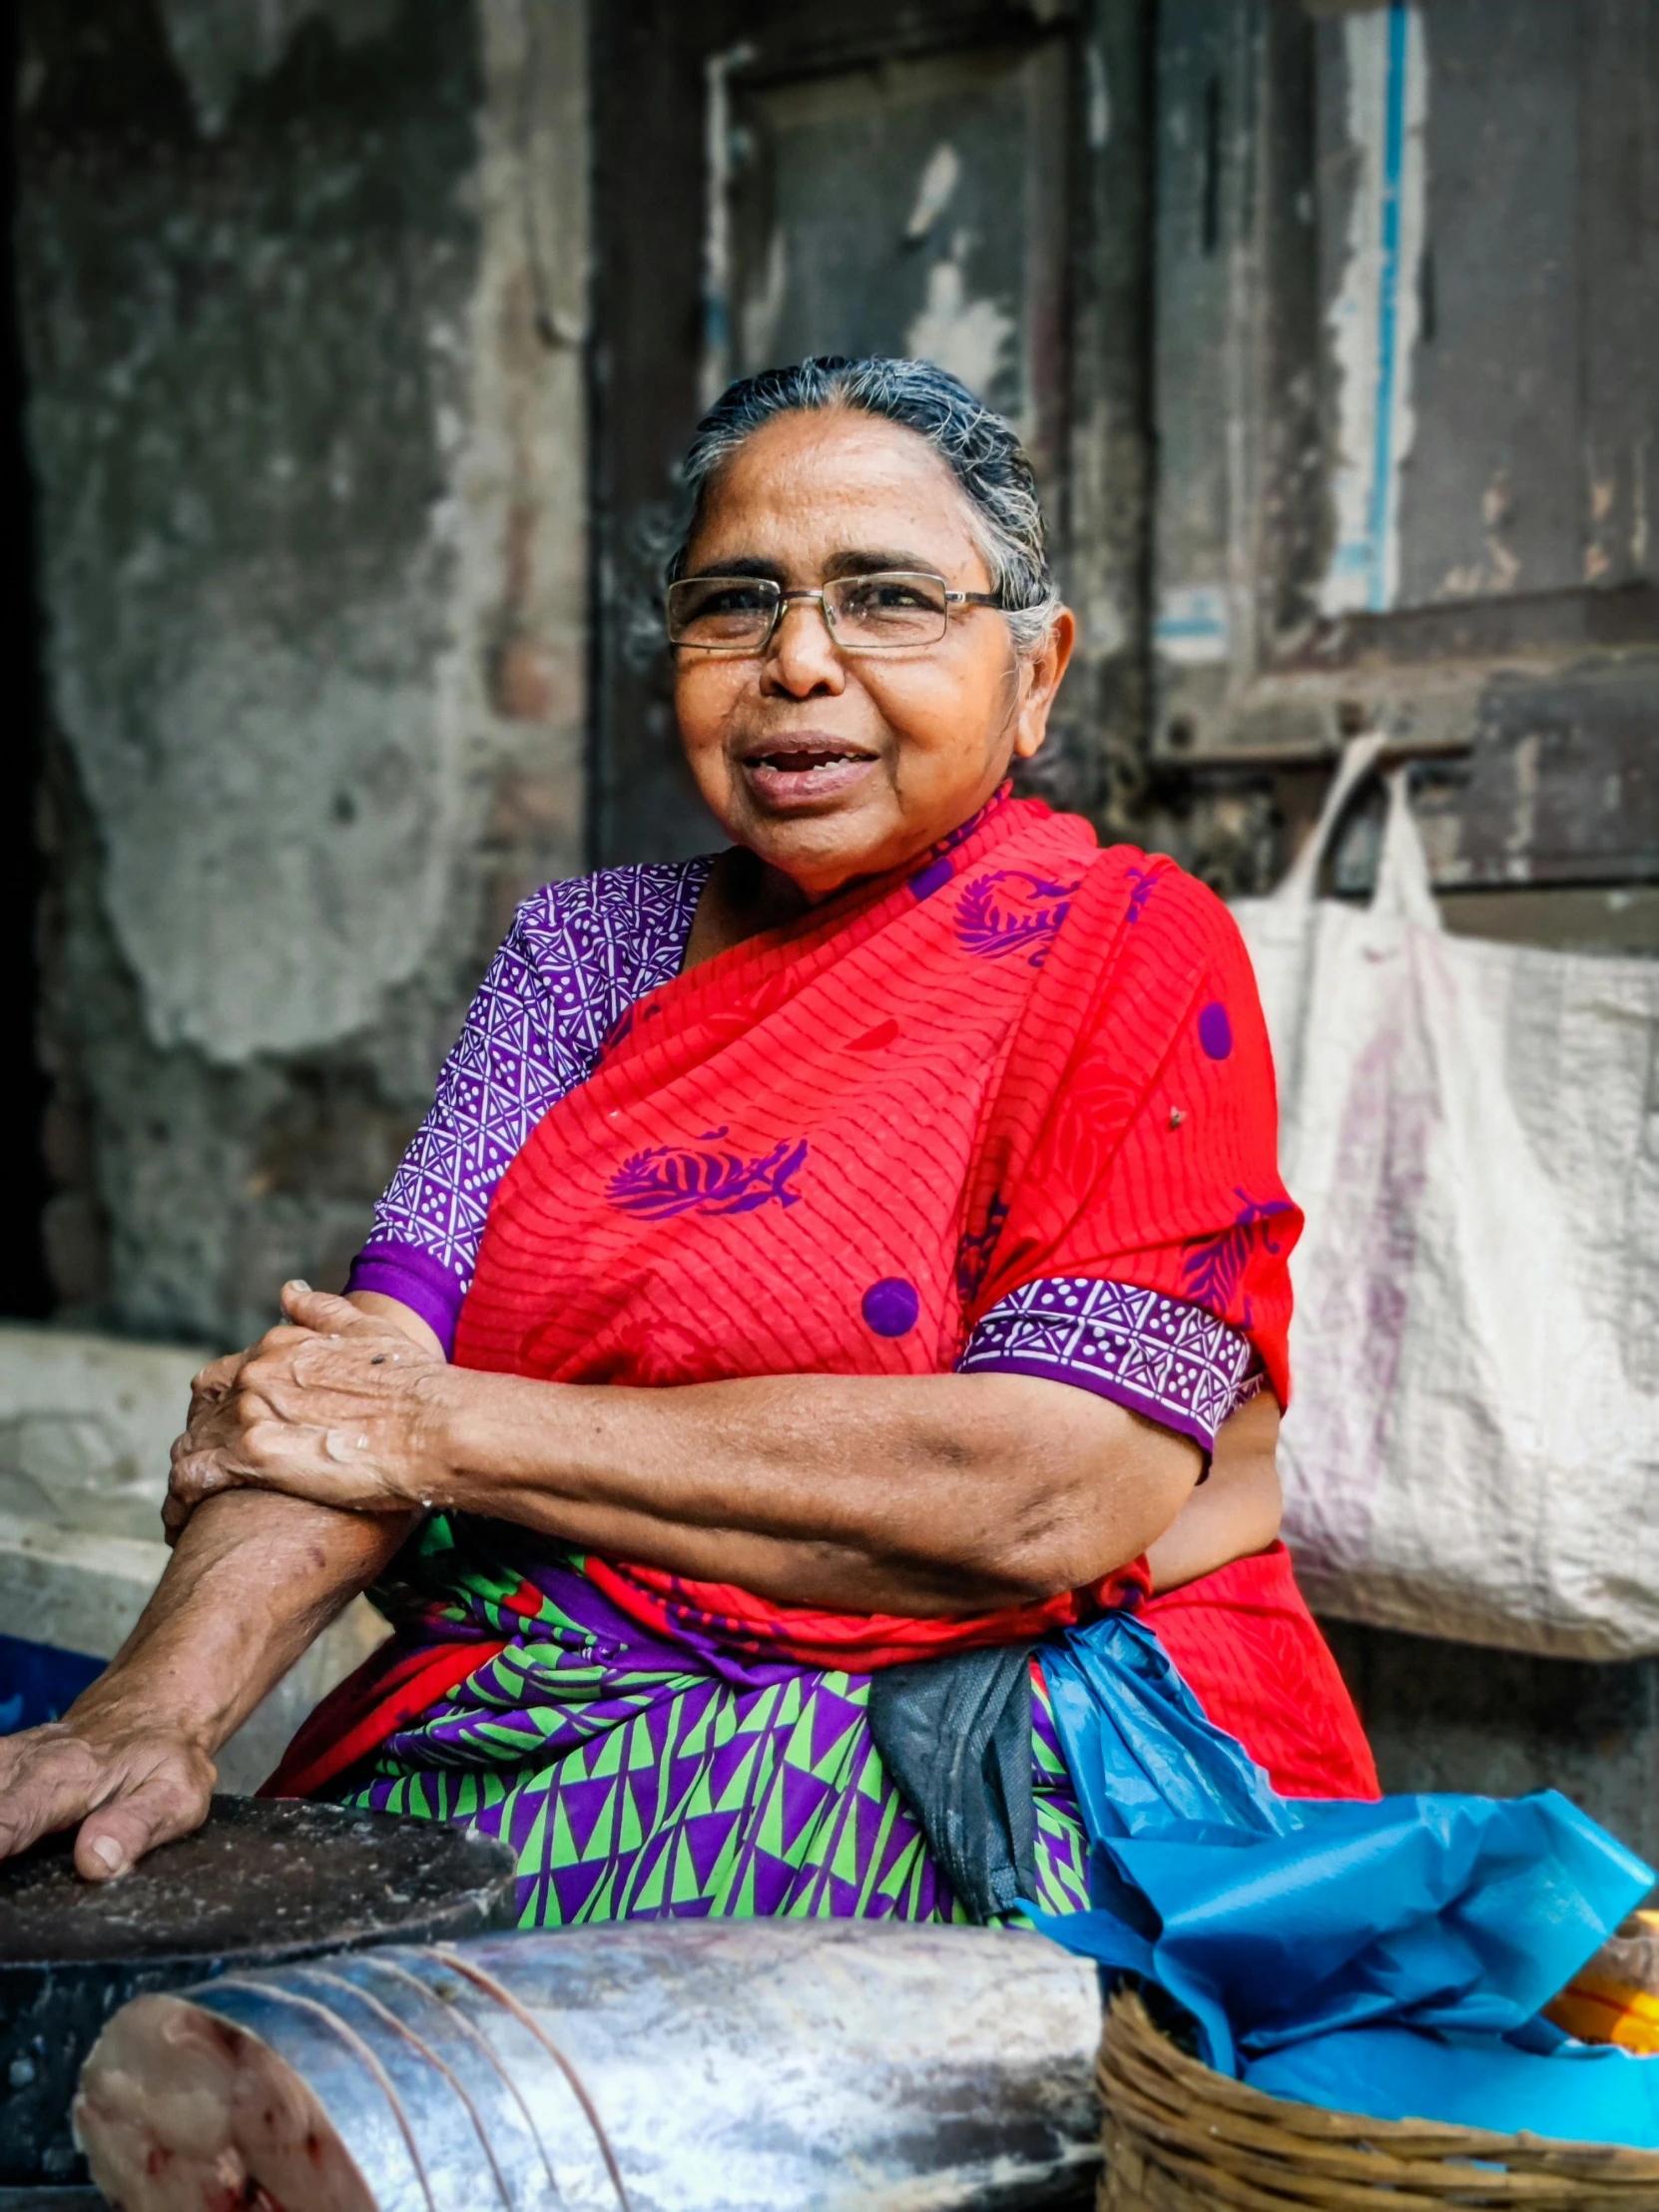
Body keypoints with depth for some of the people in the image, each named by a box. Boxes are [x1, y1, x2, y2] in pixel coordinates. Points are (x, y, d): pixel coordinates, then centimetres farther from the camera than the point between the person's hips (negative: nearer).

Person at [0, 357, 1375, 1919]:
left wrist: (446, 1429, -13)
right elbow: (379, 1351, -3)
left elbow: (1049, 1498, -18)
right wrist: (164, 1702, -23)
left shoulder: (1128, 955, -5)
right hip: (541, 1709, 5)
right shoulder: (588, 945, 10)